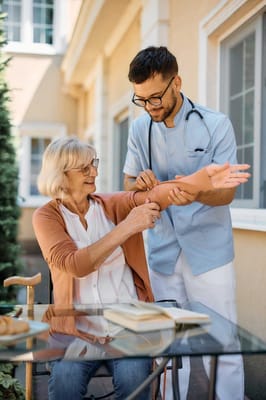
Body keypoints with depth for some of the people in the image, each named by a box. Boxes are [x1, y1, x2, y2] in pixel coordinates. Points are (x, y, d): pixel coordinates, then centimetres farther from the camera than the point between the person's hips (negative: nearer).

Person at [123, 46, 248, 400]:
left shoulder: (216, 125, -7)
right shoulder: (140, 129, 3)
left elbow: (228, 192, -8)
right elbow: (128, 182, 8)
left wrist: (197, 194, -31)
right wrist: (139, 182, -17)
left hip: (209, 252, -3)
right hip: (162, 253, 3)